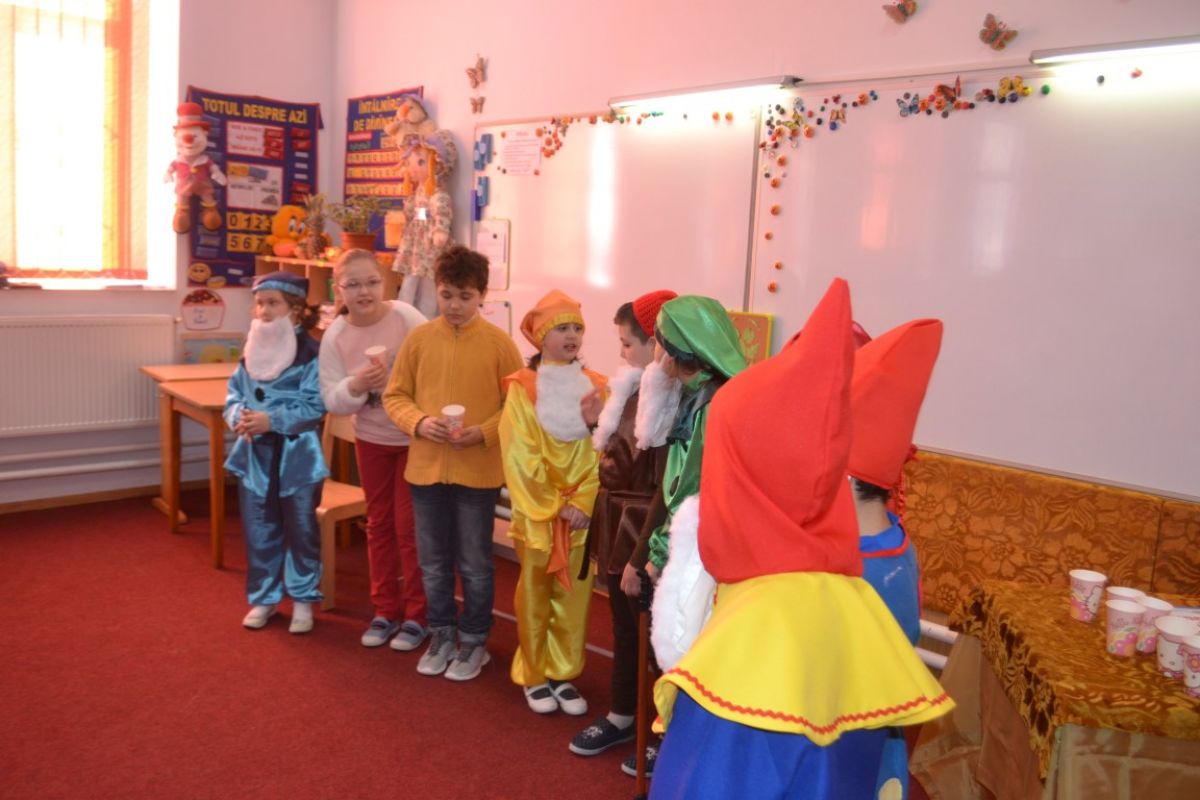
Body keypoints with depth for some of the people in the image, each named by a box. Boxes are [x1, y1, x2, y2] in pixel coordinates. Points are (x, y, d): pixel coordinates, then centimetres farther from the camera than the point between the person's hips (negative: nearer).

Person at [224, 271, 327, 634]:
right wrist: (239, 418, -13)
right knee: (258, 533, 14)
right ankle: (264, 598, 30)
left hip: (297, 457, -5)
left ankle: (303, 600, 25)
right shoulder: (251, 351, 6)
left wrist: (272, 420, -24)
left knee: (301, 532, 10)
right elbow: (233, 396, 8)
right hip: (255, 456, 5)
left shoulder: (310, 353, -12)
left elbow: (315, 406, -17)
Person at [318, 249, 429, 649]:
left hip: (415, 437, -4)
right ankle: (386, 611, 29)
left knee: (409, 526, 2)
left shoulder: (406, 318, -17)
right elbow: (332, 401, -8)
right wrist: (356, 385, -27)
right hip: (371, 439, 4)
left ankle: (417, 615, 18)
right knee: (379, 524, 14)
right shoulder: (334, 336, -7)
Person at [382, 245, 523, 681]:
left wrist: (482, 433, -18)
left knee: (474, 564, 10)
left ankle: (474, 641, 28)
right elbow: (395, 396, 6)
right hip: (425, 466, 3)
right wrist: (419, 422, -13)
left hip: (478, 471, -3)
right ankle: (442, 634, 35)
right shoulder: (419, 338, 0)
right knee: (433, 562, 16)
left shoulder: (499, 343, -7)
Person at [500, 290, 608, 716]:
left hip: (583, 512, 2)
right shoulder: (522, 389, -6)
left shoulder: (596, 388, 2)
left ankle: (564, 674, 24)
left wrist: (582, 503, -13)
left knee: (574, 596, 9)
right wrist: (555, 506, -12)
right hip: (536, 512, -2)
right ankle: (533, 675, 24)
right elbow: (521, 459, -10)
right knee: (535, 595, 9)